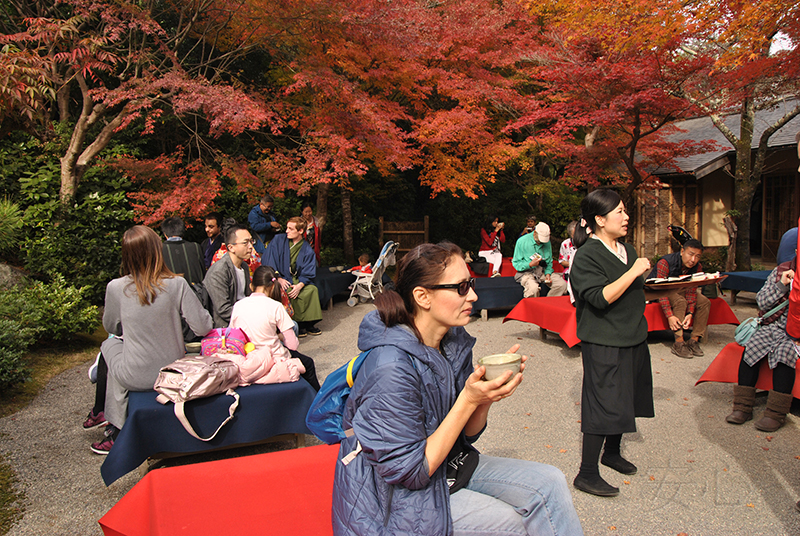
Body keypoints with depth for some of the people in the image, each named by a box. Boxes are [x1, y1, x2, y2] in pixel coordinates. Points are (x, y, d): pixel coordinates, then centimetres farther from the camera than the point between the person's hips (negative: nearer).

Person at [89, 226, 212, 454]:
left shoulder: (116, 288, -13)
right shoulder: (177, 284, -14)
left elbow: (110, 327, 6)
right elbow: (203, 327, -11)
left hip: (136, 379, -2)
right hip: (173, 375, 2)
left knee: (110, 343, 28)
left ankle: (117, 429, 35)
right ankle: (115, 426, 40)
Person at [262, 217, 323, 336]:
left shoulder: (307, 249, 3)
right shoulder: (278, 240, 0)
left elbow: (309, 273, -1)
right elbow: (268, 262, -4)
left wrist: (299, 285, -20)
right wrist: (279, 279, -16)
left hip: (297, 280, 2)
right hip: (279, 279, -2)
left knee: (312, 290, -23)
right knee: (290, 292, -30)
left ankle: (309, 324, -11)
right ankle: (298, 325, -15)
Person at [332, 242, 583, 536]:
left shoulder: (455, 341, -6)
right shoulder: (392, 368, -30)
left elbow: (466, 434, 3)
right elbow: (409, 473, -24)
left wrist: (487, 394, -17)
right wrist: (469, 399, -28)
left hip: (448, 464, 7)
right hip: (398, 495, -7)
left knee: (550, 483, -2)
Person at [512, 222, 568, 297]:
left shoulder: (547, 242, 8)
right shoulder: (522, 241, -7)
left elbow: (549, 261, 16)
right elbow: (516, 263, -5)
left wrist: (548, 273, -3)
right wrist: (530, 264, -21)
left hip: (543, 271, 5)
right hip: (527, 272, -5)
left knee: (562, 284, -19)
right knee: (533, 287, -37)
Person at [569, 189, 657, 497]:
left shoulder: (626, 250, 11)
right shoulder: (587, 255, -16)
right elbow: (600, 298, -26)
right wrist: (633, 272, -23)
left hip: (632, 338, 9)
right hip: (603, 343, -9)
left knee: (624, 397, 18)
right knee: (604, 404, -6)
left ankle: (612, 452, 38)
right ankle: (587, 474, 4)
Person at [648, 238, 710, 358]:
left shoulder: (697, 267, -11)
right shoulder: (665, 263, -31)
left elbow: (691, 291, -12)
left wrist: (690, 313, -28)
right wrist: (670, 316, -41)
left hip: (679, 290, 7)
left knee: (705, 302, -12)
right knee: (680, 301, -33)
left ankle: (694, 340, -11)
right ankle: (679, 343, -30)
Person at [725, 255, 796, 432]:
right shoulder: (781, 270, 8)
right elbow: (762, 302, 3)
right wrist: (781, 285, -8)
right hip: (774, 326, 3)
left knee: (783, 352, -31)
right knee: (751, 347, -23)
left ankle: (775, 414, -26)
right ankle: (742, 407, -20)